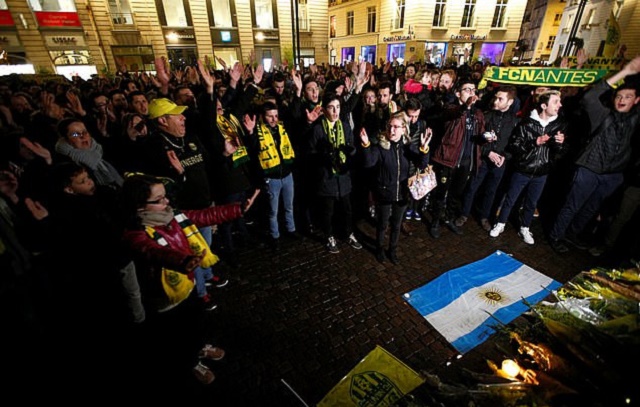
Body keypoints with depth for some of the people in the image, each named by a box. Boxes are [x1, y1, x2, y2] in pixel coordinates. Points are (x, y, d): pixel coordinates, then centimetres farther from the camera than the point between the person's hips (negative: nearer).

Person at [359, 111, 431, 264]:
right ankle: (380, 248, 40)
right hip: (383, 193, -2)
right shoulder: (381, 146, -13)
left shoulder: (408, 146, -5)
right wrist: (366, 145, -42)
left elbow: (422, 164, -15)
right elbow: (369, 162, -28)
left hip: (402, 193, 3)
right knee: (382, 224, 14)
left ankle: (393, 250, 42)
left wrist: (424, 148, -33)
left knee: (396, 225, 19)